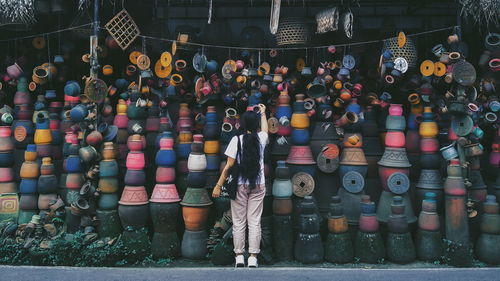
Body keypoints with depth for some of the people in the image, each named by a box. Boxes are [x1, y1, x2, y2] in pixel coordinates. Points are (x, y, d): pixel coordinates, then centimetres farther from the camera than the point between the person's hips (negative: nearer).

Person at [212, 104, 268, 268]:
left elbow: (229, 165, -8)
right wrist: (262, 113, 46)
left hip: (240, 185, -2)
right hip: (258, 185, 2)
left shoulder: (236, 140, -5)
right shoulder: (261, 138, 4)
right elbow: (265, 129, 30)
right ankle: (253, 258, 5)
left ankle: (239, 257, 9)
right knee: (254, 222, 4)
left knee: (238, 222, 6)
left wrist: (218, 185, -2)